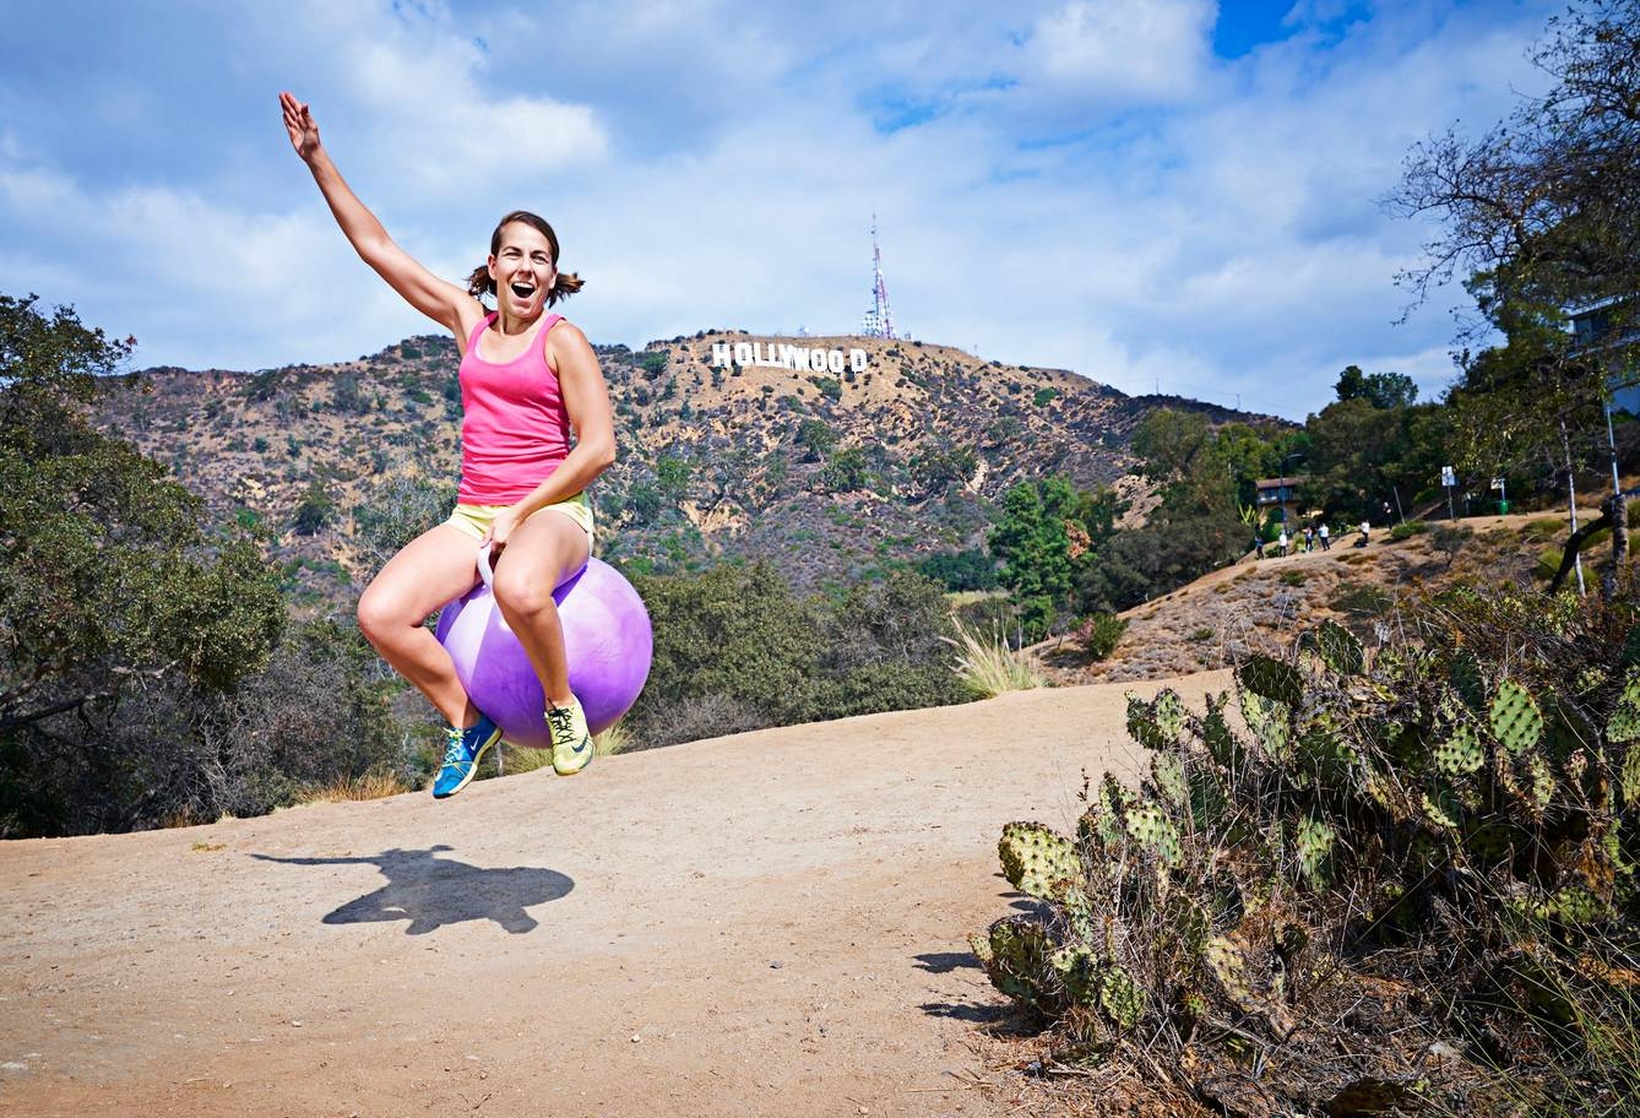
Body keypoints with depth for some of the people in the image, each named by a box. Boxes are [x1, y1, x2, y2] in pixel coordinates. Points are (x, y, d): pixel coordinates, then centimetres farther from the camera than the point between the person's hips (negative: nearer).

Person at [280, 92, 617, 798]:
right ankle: (467, 721, 6)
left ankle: (563, 705, -10)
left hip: (550, 513, -5)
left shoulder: (562, 340, -1)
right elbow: (376, 246, 17)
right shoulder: (467, 320, 12)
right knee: (380, 615, -18)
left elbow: (598, 449, -8)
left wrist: (521, 513, -11)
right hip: (473, 515, 5)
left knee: (518, 590, -40)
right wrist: (317, 159, 14)